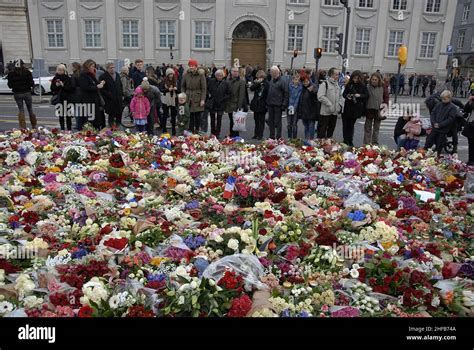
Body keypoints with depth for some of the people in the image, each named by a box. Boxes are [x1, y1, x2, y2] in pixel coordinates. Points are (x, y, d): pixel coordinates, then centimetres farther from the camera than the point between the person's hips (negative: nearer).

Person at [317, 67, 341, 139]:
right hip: (325, 111, -7)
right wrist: (329, 104, -19)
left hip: (335, 112, 7)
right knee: (322, 129, 0)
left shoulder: (337, 84, 12)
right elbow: (320, 96, -20)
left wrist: (339, 105, 9)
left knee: (331, 129, 16)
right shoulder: (325, 84, -11)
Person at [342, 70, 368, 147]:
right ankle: (345, 140, 11)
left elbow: (367, 95, 0)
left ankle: (350, 141, 16)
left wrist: (359, 95, -17)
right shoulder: (349, 84, 2)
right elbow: (344, 94, 7)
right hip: (347, 108, 1)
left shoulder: (363, 86, 0)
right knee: (345, 124, 1)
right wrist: (347, 96, -14)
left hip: (356, 108, -1)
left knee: (351, 125, 7)